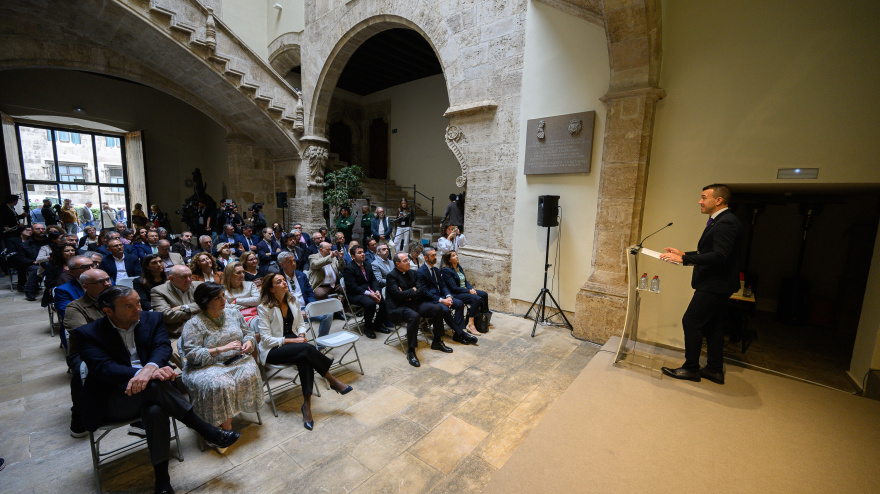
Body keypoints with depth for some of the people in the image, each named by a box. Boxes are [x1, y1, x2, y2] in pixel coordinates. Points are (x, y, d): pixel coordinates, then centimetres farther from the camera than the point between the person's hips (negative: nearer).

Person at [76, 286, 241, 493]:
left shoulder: (152, 319, 4)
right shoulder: (88, 334, -4)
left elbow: (163, 346, -10)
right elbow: (103, 367, -19)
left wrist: (150, 368, -34)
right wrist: (142, 373, -37)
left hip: (149, 391, 2)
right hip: (112, 400, -2)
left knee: (155, 410, -33)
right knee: (154, 386, -34)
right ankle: (209, 432, -26)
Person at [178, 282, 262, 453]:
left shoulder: (233, 313, 7)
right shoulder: (194, 324, -7)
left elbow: (248, 333, 15)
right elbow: (192, 355, -14)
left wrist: (249, 342, -8)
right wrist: (221, 349, -22)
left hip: (235, 361, 4)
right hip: (206, 367, -4)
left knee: (250, 373, -26)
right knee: (219, 384, -33)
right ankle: (227, 429, -16)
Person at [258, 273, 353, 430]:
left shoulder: (293, 301, 6)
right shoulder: (264, 308, -11)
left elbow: (301, 324, 15)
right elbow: (266, 339, -13)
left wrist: (301, 336, -6)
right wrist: (291, 340, -19)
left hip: (293, 343, 5)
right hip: (272, 351, -5)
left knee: (305, 360, -31)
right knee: (307, 348, -33)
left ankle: (307, 406, -26)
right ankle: (333, 381, -19)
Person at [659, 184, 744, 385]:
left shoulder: (726, 223, -18)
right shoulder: (719, 221, 15)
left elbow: (719, 256, -28)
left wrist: (683, 259, -29)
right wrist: (683, 253, 11)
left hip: (714, 285, -11)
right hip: (715, 284, 11)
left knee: (691, 322, -5)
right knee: (712, 325, 16)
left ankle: (691, 368, 7)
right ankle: (714, 370, 26)